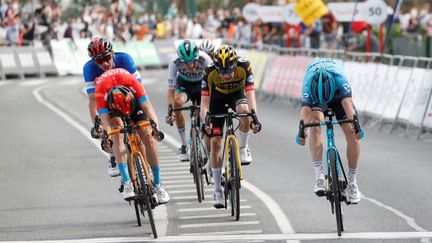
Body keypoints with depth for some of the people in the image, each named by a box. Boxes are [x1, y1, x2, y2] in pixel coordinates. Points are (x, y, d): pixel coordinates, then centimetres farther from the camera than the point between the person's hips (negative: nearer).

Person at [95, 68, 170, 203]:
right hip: (111, 104, -1)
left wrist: (155, 125, -53)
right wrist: (105, 136, -61)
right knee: (117, 133, -29)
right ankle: (126, 183, -32)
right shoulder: (100, 92, -40)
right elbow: (104, 119, -43)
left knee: (148, 137, -12)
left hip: (133, 98, 1)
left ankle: (157, 184, 0)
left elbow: (147, 105, -39)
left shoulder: (131, 81, -38)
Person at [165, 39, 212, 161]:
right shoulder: (174, 61, -32)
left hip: (201, 84, 1)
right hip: (183, 84, -1)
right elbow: (171, 89, -30)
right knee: (177, 102, -30)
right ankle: (183, 145, -23)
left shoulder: (204, 59, -34)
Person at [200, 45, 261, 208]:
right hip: (218, 97, 0)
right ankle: (217, 190, -1)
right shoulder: (210, 73, -32)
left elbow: (250, 95, -38)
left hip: (237, 94, 0)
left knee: (244, 109, -38)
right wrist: (205, 121, -51)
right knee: (215, 142, -9)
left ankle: (243, 148, -13)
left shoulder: (244, 67, -33)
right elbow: (204, 103, -33)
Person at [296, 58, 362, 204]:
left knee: (352, 134, -17)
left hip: (338, 95, 1)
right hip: (314, 97, -1)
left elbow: (347, 103, -51)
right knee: (315, 122, -32)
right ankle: (319, 176, -31)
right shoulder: (308, 84, -39)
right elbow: (305, 110, -52)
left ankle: (352, 181, -2)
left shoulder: (338, 77, -40)